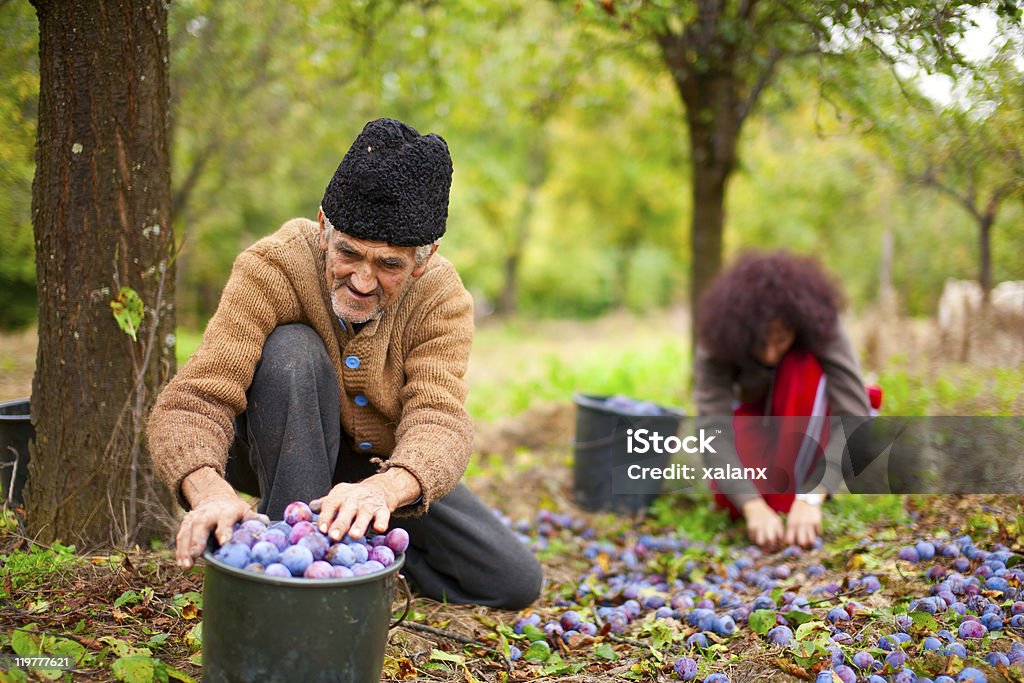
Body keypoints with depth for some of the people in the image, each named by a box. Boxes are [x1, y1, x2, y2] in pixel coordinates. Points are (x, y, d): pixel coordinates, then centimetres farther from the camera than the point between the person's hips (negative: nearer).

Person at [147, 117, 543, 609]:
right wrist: (211, 491, -58)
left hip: (390, 470, 3)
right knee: (292, 351, -35)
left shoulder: (442, 298, -21)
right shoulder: (273, 267, -28)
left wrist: (383, 489, -58)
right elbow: (193, 400, -35)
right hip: (279, 453, -2)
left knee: (515, 582, -10)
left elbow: (439, 421, -34)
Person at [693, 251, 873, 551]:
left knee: (804, 368, -36)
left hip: (810, 417, -1)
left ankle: (789, 499, -24)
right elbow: (714, 427, -39)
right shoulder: (717, 342, -31)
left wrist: (811, 498, -50)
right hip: (757, 414, 1)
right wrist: (754, 505, -51)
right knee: (730, 495, -30)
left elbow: (854, 415, -40)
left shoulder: (819, 325, -34)